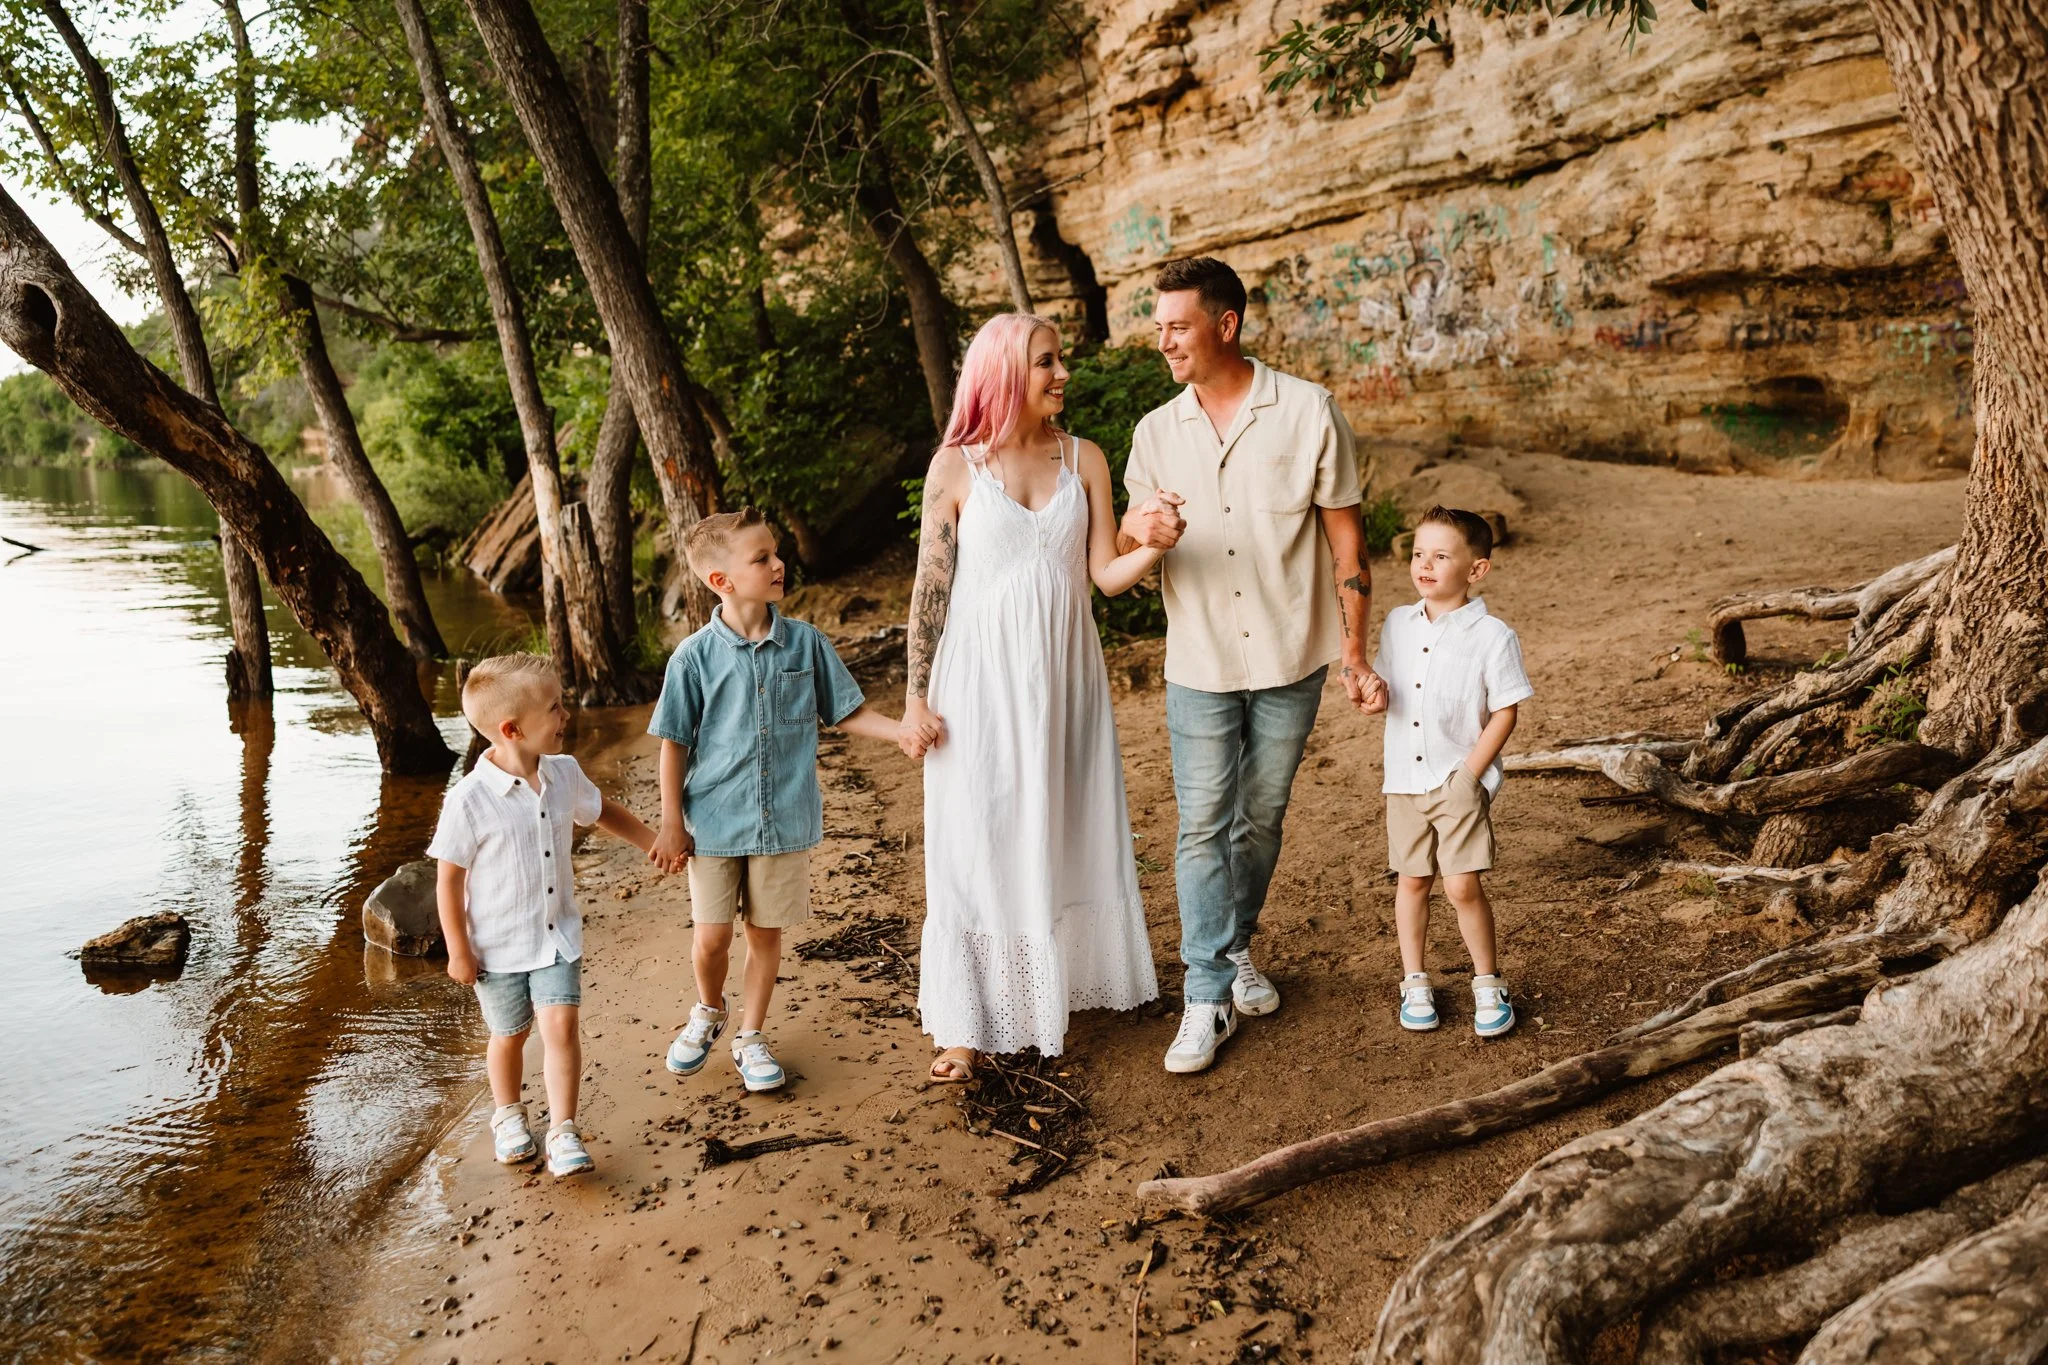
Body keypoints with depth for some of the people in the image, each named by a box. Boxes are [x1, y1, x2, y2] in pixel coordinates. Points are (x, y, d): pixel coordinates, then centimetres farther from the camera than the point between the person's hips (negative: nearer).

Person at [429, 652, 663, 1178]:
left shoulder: (564, 774, -6)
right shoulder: (469, 801, -22)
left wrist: (654, 842, 16)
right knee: (509, 1035, 15)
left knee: (560, 1025, -8)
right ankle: (508, 1116, 40)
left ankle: (563, 1131, 3)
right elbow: (449, 878, -14)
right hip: (497, 946, -3)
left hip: (558, 935, 3)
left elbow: (601, 810, 15)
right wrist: (458, 950, -10)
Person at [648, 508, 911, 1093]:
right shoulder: (695, 656, -9)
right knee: (711, 937, 6)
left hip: (784, 820, 2)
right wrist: (672, 824, -2)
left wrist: (905, 732, -9)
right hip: (714, 822, -1)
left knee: (765, 932, 11)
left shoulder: (805, 643, -3)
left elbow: (848, 713, 6)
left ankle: (750, 1036, 31)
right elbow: (674, 743, -2)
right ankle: (708, 1011, 38)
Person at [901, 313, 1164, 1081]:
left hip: (1065, 676, 3)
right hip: (982, 679, -3)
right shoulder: (957, 465, -5)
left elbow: (1107, 575, -2)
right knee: (976, 844, 0)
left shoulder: (1085, 460, 3)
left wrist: (1154, 547, -23)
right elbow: (930, 585, -4)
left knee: (1070, 836, 12)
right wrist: (917, 697, -6)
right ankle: (966, 1025, 8)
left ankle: (1063, 983, 31)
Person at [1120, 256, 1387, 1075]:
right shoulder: (1156, 432, 1)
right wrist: (1143, 532, -22)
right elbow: (1125, 550, 4)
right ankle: (1208, 995, 7)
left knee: (1261, 819, 13)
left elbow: (1345, 539, -2)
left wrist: (1354, 653, -4)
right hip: (1199, 666, 1)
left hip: (1290, 660, -1)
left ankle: (1234, 947, 35)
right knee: (1202, 828, -1)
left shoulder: (1307, 413, -6)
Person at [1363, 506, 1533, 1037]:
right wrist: (1374, 695, -9)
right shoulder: (1397, 625, 4)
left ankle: (1488, 983, 14)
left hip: (1460, 781, -4)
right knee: (1412, 881, 12)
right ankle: (1414, 982, 26)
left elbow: (1505, 713, -9)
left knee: (1463, 886, -6)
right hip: (1404, 779, 4)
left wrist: (1470, 773, -13)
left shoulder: (1492, 636, -11)